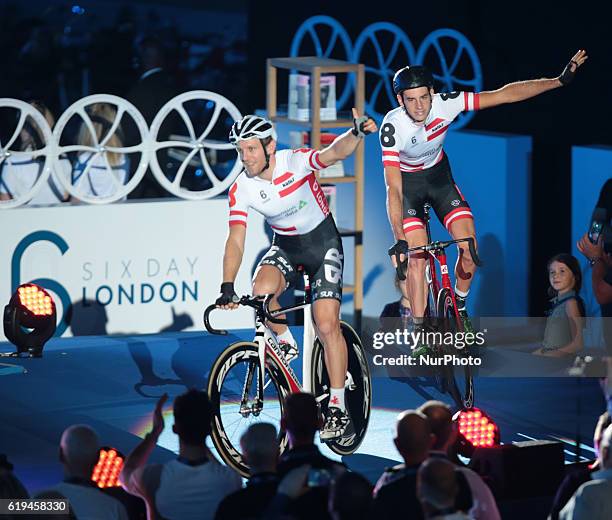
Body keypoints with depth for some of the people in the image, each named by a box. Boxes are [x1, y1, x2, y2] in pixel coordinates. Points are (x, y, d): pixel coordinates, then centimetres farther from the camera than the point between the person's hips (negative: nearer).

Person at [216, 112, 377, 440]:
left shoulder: (295, 162, -21)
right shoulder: (241, 190, -13)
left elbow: (335, 152, -37)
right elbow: (236, 240, -17)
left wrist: (356, 133, -59)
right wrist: (227, 286, -30)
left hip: (323, 243, -3)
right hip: (285, 247, 3)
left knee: (327, 326, -15)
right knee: (262, 291, -31)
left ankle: (338, 409, -6)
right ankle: (285, 344, -1)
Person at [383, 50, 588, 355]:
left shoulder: (445, 104, -27)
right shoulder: (392, 127, -34)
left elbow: (505, 95, -22)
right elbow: (393, 189, -35)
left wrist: (562, 79, -23)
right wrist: (398, 239, -44)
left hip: (439, 176, 3)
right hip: (407, 184, -3)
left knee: (470, 249, -6)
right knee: (417, 259, -14)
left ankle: (459, 310, 18)